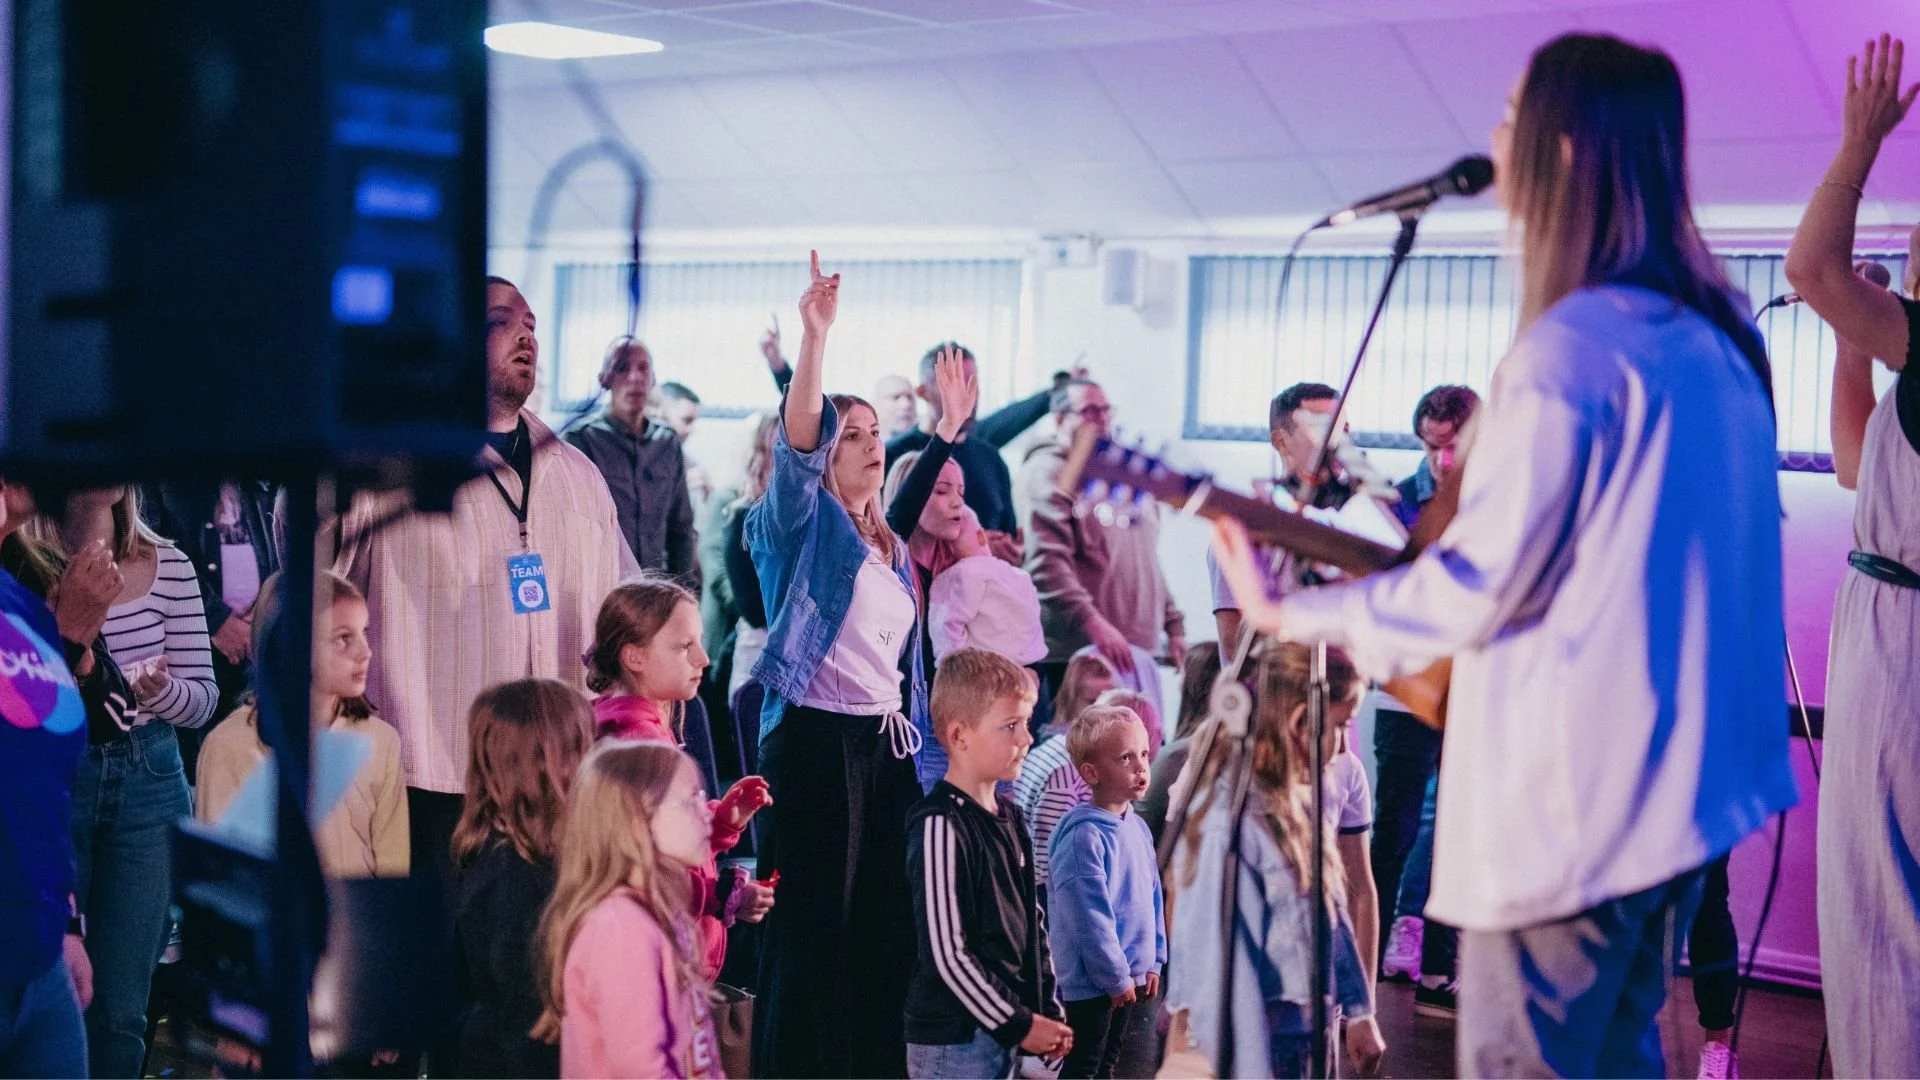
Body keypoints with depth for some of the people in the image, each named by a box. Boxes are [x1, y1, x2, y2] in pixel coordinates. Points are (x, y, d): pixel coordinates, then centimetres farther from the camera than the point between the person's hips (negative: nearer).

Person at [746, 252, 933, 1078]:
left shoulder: (893, 550, 18)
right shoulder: (804, 524, -1)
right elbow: (796, 442, -21)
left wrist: (924, 760, 16)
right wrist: (815, 336, -31)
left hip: (887, 745, 7)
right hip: (814, 739, -7)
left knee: (885, 931, 7)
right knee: (811, 931, -6)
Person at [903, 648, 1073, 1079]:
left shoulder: (1009, 818, 10)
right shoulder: (940, 827, -17)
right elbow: (947, 953, -18)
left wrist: (1047, 1009, 9)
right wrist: (1017, 1024, -13)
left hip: (1000, 1032, 8)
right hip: (953, 1042, -8)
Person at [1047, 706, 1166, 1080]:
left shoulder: (1137, 827, 6)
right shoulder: (1083, 835, -22)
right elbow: (1090, 916, -23)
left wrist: (1153, 962, 11)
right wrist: (1115, 976, -18)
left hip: (1131, 976, 8)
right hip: (1092, 980, -8)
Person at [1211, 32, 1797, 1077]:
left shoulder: (1568, 349, -20)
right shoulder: (1720, 332, 6)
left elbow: (1479, 588, -18)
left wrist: (1292, 614, -7)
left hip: (1572, 800, -8)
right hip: (1688, 777, 8)